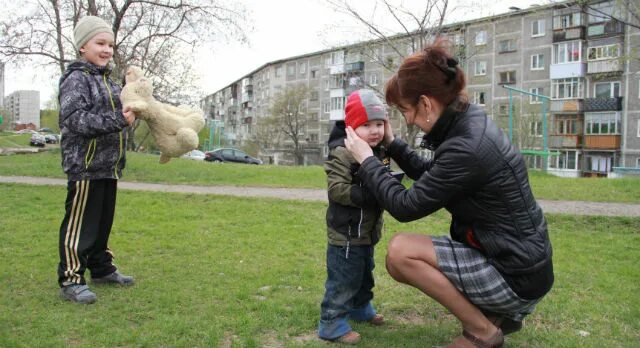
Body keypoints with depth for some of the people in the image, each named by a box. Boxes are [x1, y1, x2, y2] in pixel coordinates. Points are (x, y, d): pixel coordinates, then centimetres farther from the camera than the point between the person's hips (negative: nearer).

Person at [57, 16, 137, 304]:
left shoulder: (107, 81, 17)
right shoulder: (76, 79, -10)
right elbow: (74, 118, -23)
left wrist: (133, 114, 8)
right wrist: (118, 121, -29)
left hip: (108, 166, 9)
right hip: (85, 165, -9)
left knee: (103, 221, 17)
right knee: (80, 223, -4)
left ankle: (102, 269, 30)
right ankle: (70, 280, 5)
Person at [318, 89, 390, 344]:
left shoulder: (380, 153, 8)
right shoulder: (342, 154, -20)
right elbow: (337, 189, -27)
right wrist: (368, 195, -34)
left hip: (368, 231, 9)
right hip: (346, 232, -9)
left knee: (365, 274, 24)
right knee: (343, 279, -2)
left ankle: (360, 308, 44)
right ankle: (332, 324, 10)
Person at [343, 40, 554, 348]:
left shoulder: (466, 148, -29)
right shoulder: (470, 122, 1)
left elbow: (406, 207, -20)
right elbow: (431, 175, 17)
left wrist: (367, 161, -9)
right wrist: (392, 145, 12)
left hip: (516, 275, -9)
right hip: (512, 257, 9)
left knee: (400, 251, -18)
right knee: (403, 259, 14)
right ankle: (499, 313, 16)